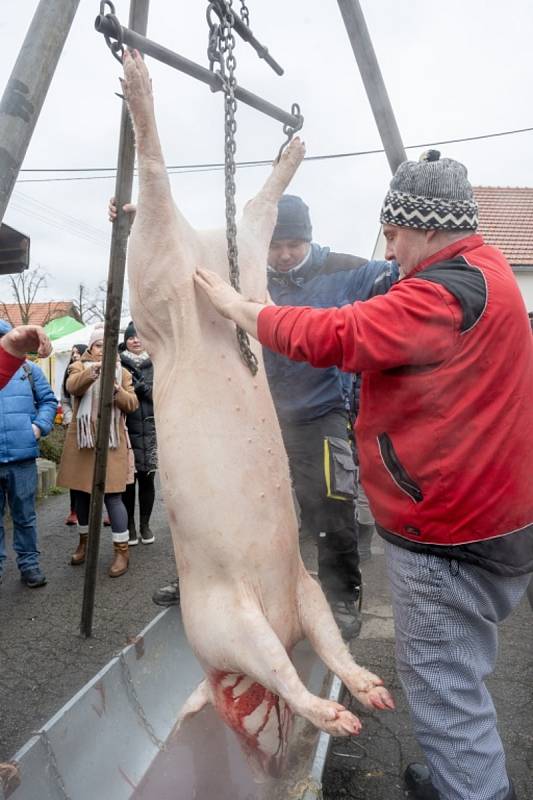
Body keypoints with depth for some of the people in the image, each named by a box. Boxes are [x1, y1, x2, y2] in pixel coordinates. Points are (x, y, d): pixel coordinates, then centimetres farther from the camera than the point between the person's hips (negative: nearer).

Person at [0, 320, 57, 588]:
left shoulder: (29, 369, 7)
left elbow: (49, 401, 8)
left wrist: (39, 426, -7)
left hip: (22, 456, 0)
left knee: (24, 516, 12)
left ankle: (29, 563, 24)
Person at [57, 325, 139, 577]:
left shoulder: (122, 372, 12)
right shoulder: (79, 367, 9)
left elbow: (132, 404, 1)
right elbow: (73, 387, -15)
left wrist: (116, 389, -18)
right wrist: (93, 371, -34)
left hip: (110, 441, -1)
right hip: (82, 440, 2)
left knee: (112, 495, -6)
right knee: (83, 493, 12)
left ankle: (121, 550, 1)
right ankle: (84, 541, 30)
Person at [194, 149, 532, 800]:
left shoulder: (447, 292, -21)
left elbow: (331, 337, -25)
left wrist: (238, 308, -13)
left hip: (448, 530, -10)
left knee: (442, 681, 3)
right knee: (455, 669, 23)